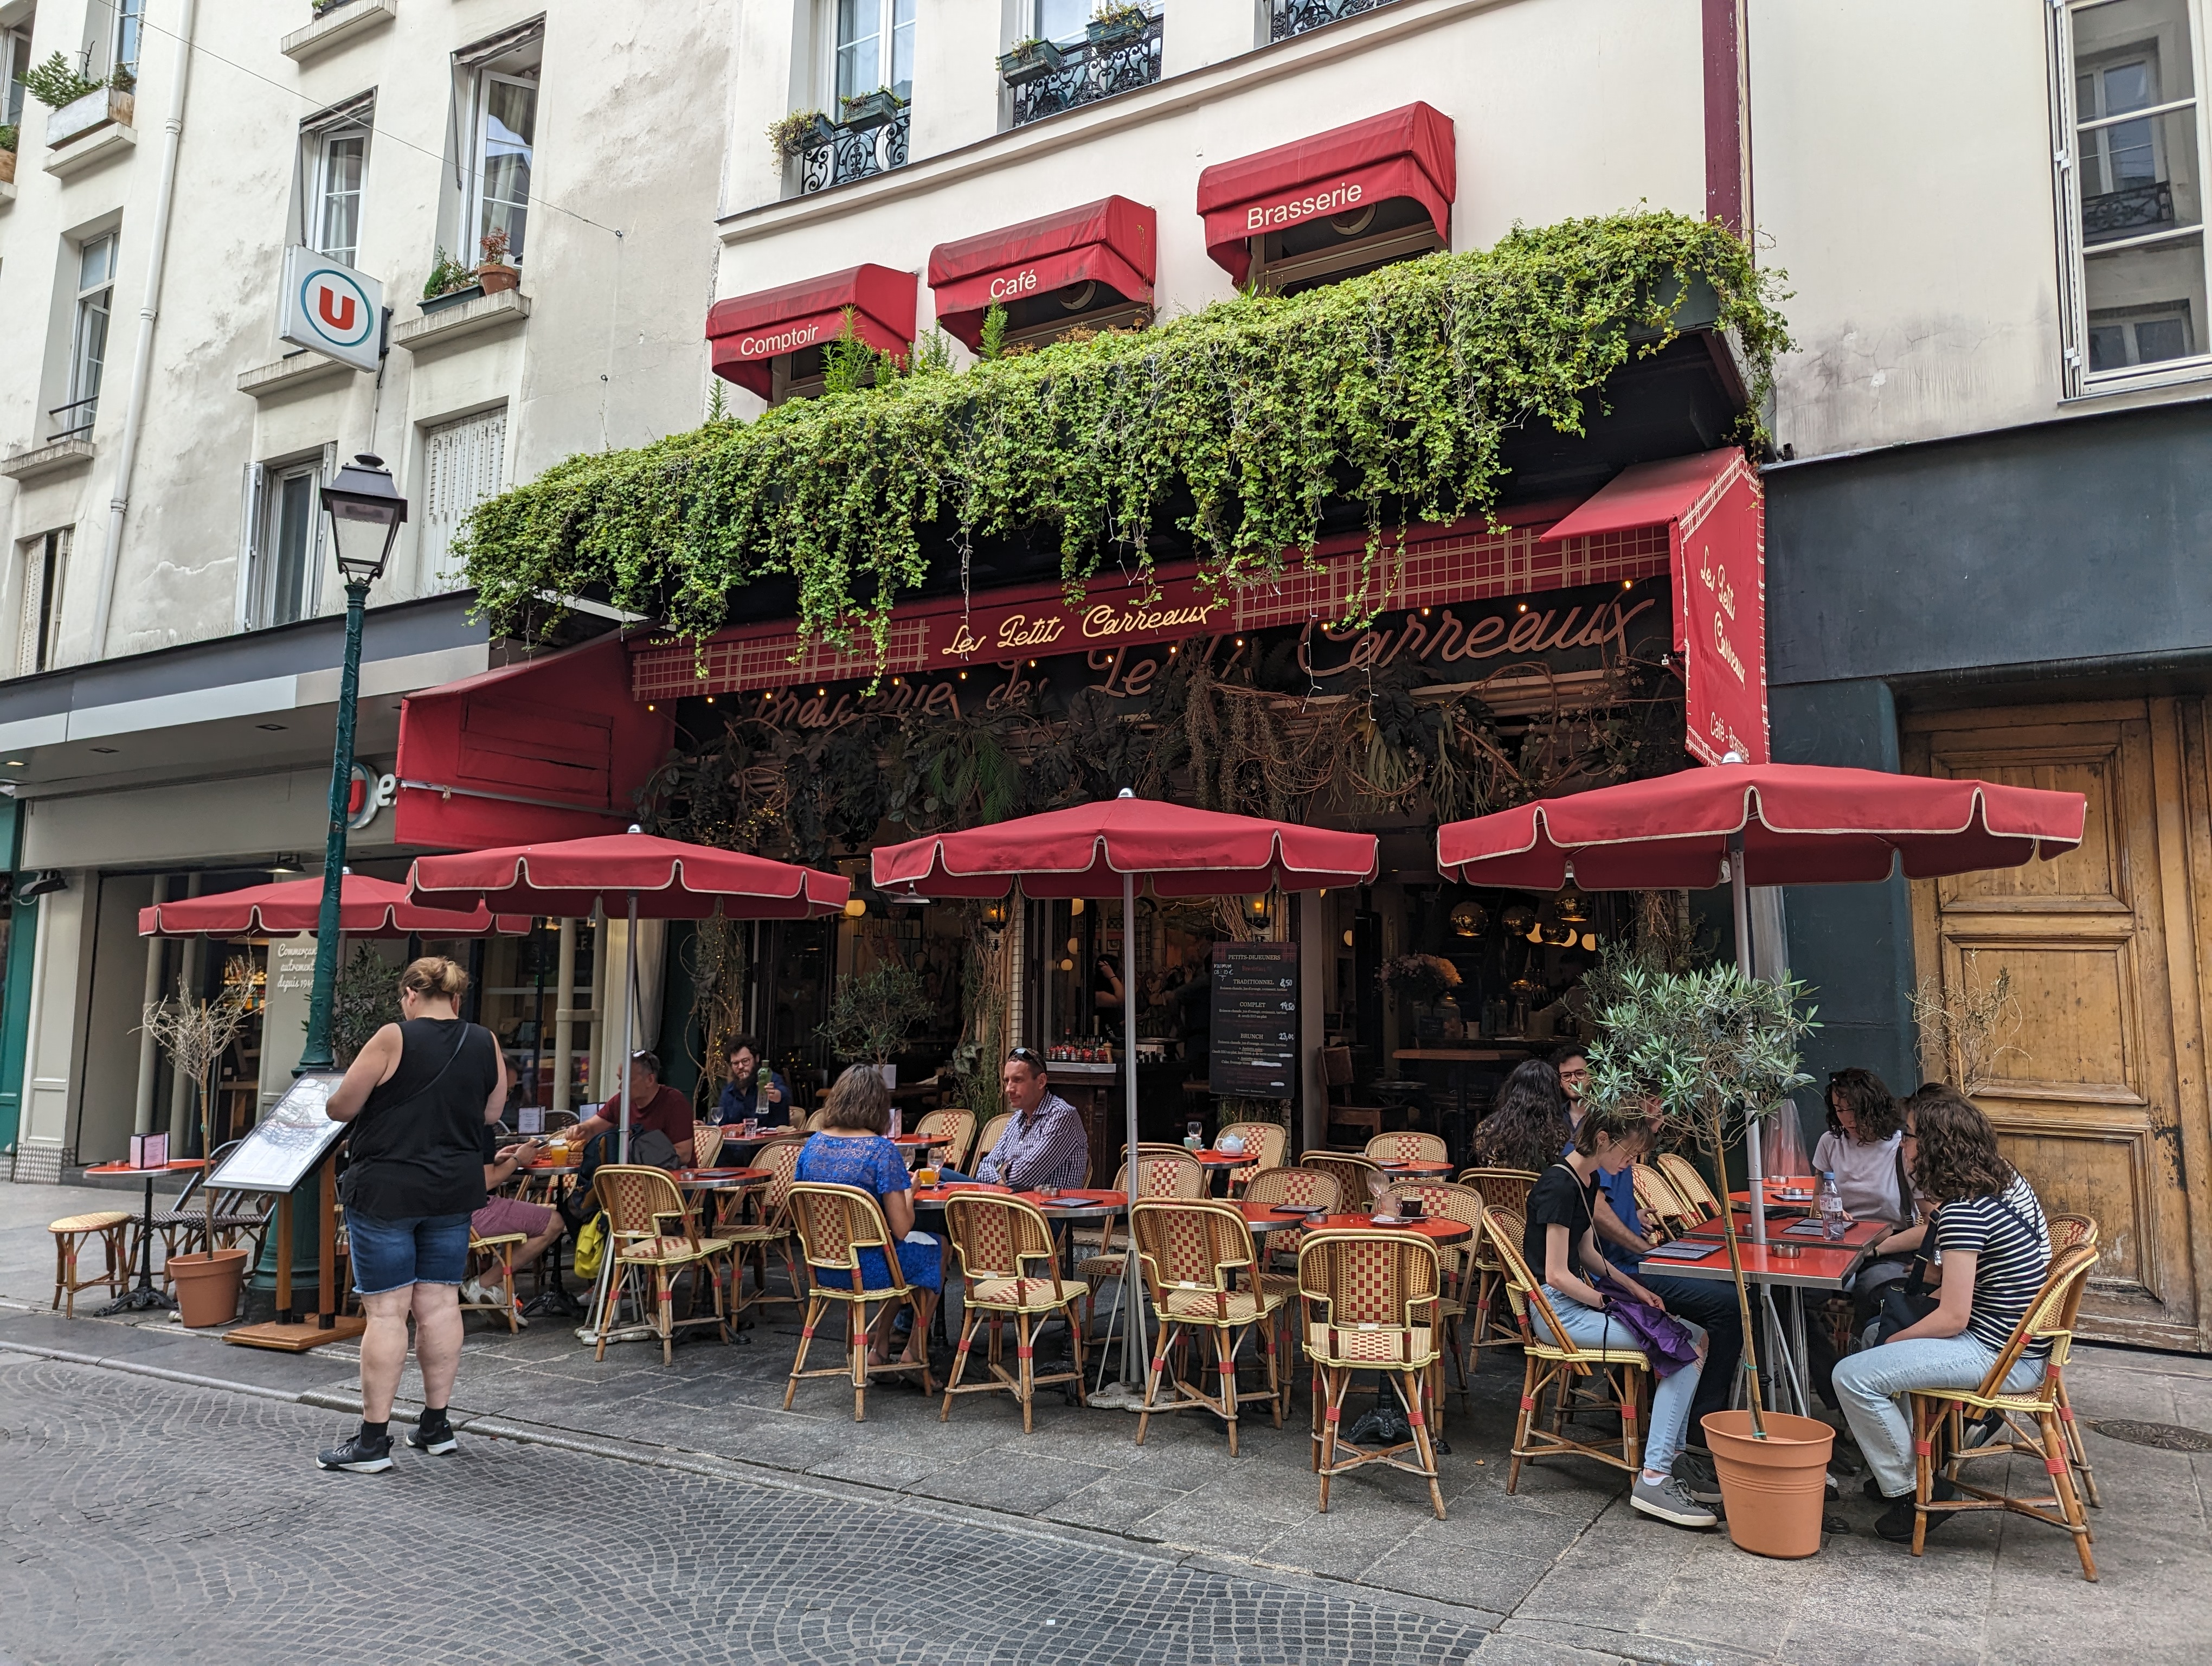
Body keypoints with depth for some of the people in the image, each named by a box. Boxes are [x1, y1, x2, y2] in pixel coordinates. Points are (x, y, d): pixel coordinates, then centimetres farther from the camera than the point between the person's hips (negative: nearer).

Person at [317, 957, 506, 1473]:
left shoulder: (394, 1039, -13)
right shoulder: (486, 1045, 1)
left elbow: (339, 1109, -8)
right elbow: (491, 1114, 12)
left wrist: (388, 1106, 12)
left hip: (385, 1192, -5)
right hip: (455, 1191, 5)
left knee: (386, 1311, 0)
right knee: (439, 1303, 11)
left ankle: (373, 1440, 6)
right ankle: (437, 1426, 20)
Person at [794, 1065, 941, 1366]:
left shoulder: (813, 1143, -2)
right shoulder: (881, 1149, -19)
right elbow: (901, 1229, -20)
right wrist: (910, 1189, 0)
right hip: (866, 1270, -6)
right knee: (936, 1250, 21)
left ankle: (877, 1349, 29)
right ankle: (913, 1353, 28)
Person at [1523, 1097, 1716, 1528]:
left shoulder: (1589, 1182, 11)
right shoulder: (1560, 1186, -19)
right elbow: (1557, 1275, -19)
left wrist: (1632, 1287, 7)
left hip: (1579, 1297, 10)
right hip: (1557, 1309, -10)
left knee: (1694, 1337, 0)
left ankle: (1664, 1457, -1)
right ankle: (1653, 1479, -16)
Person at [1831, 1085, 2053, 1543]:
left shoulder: (1963, 1210, -25)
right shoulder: (2005, 1178, 4)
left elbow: (1952, 1318, -23)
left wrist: (1893, 1340, -7)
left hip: (2000, 1357, -11)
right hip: (2025, 1339, 11)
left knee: (1853, 1376, -16)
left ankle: (1912, 1491, 1)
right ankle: (1903, 1463, 29)